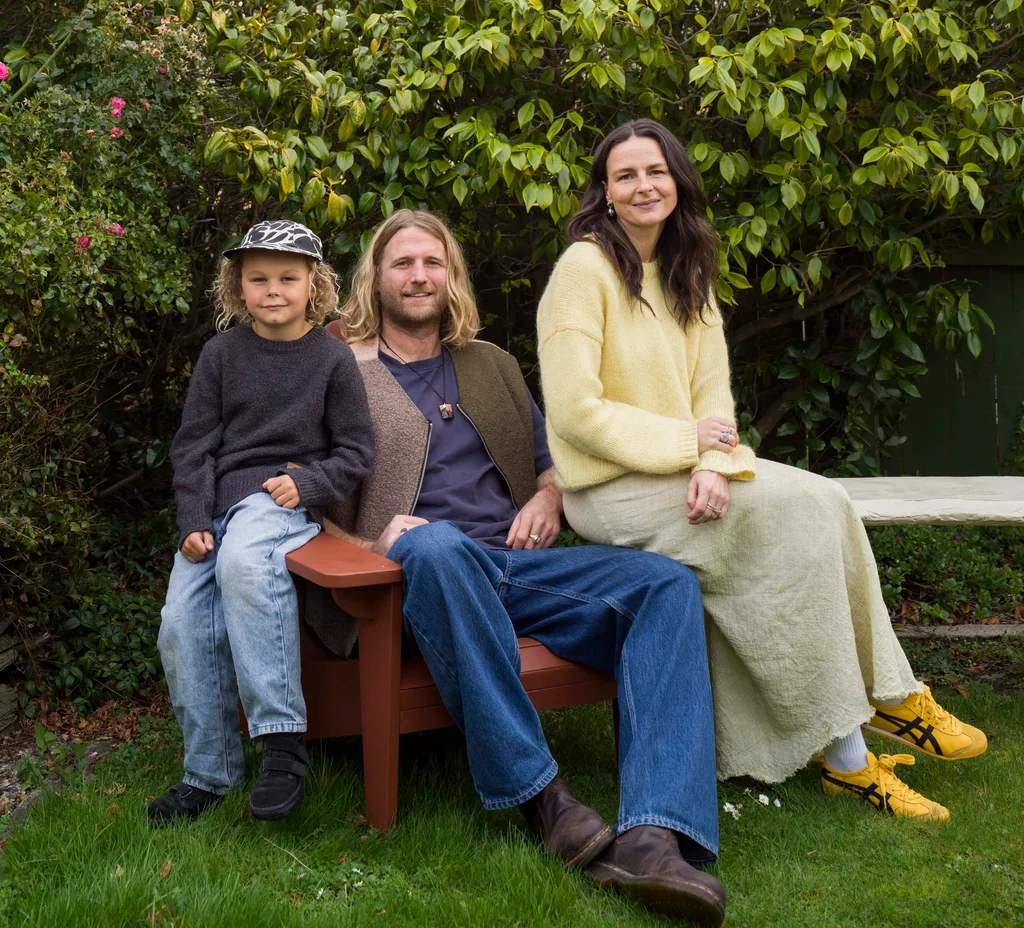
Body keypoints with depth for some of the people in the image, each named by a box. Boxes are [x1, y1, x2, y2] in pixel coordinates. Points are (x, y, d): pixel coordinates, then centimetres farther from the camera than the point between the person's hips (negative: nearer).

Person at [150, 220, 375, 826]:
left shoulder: (333, 358, 3)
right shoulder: (221, 354, 10)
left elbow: (357, 451, 4)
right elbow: (194, 444, 8)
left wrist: (308, 482, -14)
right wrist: (193, 521, -4)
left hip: (284, 499, -5)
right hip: (217, 503, 5)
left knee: (243, 561, -37)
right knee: (181, 627, -7)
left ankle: (283, 741, -34)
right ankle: (210, 772, 10)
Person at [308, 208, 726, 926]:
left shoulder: (491, 365, 28)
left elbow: (548, 457, 34)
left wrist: (549, 497, 10)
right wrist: (369, 538, -13)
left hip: (517, 564, 5)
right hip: (417, 570, -5)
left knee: (668, 583, -20)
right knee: (437, 545, -42)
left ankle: (652, 838, -38)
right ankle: (540, 794, -36)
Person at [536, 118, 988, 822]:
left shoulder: (687, 274, 13)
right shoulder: (585, 269, -10)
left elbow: (713, 394, 4)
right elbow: (574, 412, -17)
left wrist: (714, 466, -16)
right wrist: (685, 442, -15)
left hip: (684, 472, 7)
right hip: (610, 490, -7)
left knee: (829, 504, -15)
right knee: (797, 514, -21)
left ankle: (887, 694, -6)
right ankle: (845, 754, -14)